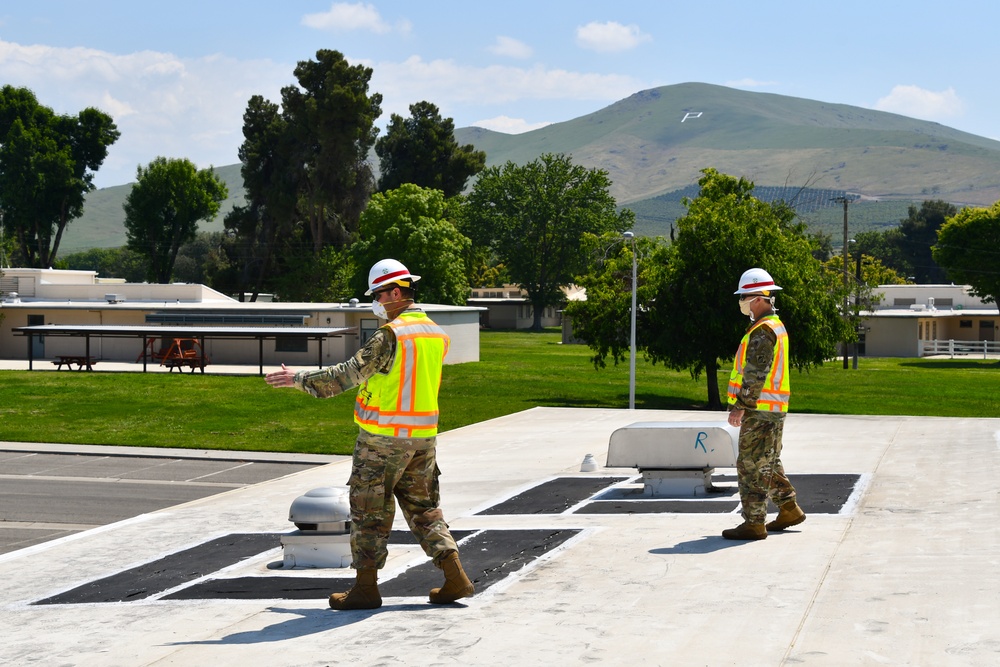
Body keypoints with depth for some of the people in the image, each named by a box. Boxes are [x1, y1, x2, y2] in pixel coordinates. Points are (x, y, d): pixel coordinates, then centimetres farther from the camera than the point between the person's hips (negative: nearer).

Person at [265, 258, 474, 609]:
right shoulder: (437, 334, 8)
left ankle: (366, 587, 7)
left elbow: (350, 373, -19)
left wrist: (299, 379, -13)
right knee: (424, 508, 14)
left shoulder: (390, 335, -17)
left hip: (382, 436, -7)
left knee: (369, 512, 3)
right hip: (423, 436, 7)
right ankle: (455, 578, 9)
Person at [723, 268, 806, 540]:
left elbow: (755, 374, -23)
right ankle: (789, 510, 26)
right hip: (775, 409, 10)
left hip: (760, 410, -10)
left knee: (752, 466, -6)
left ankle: (754, 523, -4)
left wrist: (740, 406, -22)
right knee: (770, 463, 20)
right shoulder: (776, 326, 17)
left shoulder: (762, 331, -17)